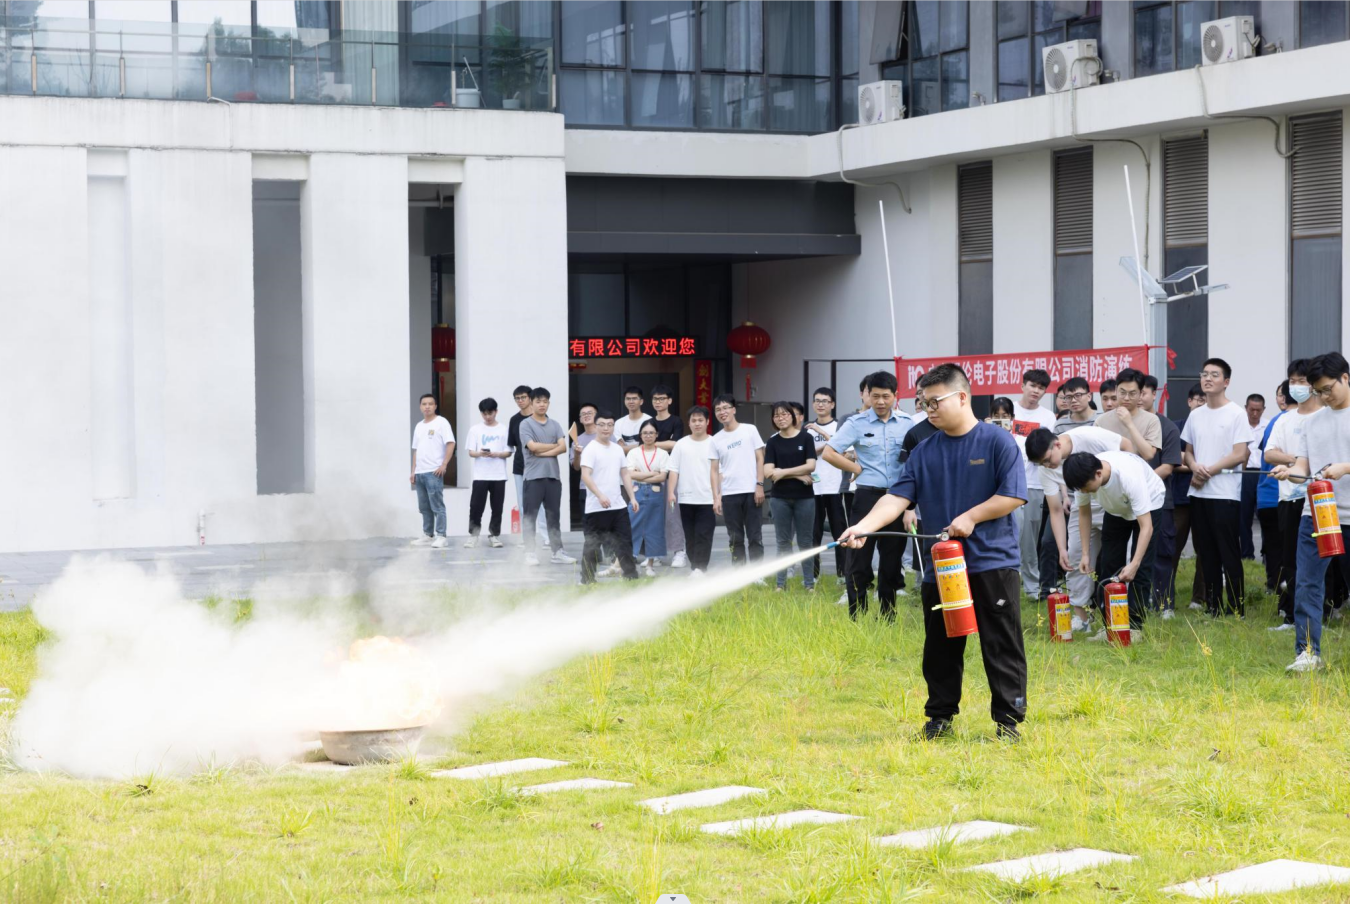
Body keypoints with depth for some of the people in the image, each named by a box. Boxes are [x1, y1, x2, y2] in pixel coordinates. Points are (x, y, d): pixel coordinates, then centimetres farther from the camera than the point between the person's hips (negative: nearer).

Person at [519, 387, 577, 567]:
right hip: (534, 476, -4)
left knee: (554, 516, 7)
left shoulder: (555, 425, 11)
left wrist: (543, 452, -11)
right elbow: (533, 446, -13)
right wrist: (554, 446, -2)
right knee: (530, 516, -2)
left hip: (553, 475, 4)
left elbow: (563, 447, -1)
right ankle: (530, 553, 2)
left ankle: (557, 552, 10)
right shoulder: (525, 424, -1)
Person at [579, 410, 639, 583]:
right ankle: (587, 580, 8)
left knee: (625, 543, 8)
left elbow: (625, 474, 19)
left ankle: (631, 576, 14)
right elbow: (585, 475, -19)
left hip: (618, 506, 6)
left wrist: (632, 497, 9)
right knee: (592, 545, 0)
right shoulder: (590, 449, -9)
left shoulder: (617, 449, 13)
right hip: (596, 508, -6)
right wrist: (600, 496, -30)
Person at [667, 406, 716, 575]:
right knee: (690, 537, 8)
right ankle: (697, 569, 15)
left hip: (707, 499, -3)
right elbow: (674, 470, 6)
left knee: (703, 536, -10)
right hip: (686, 499, 3)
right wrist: (671, 492, -4)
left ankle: (698, 569, -16)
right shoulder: (681, 444, 7)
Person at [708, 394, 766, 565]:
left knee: (755, 536, -1)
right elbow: (715, 470, 7)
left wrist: (760, 485, -7)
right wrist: (716, 497, -2)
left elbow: (759, 459, 2)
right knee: (736, 538, 5)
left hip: (751, 492, -2)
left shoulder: (749, 430, 3)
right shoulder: (716, 440, 8)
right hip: (729, 494, 2)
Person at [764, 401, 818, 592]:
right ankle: (781, 583, 10)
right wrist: (798, 475, -11)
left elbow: (811, 466, -9)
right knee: (783, 541, 6)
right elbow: (768, 472, -5)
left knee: (805, 541, 4)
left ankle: (809, 583, 8)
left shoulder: (805, 438, 1)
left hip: (804, 497, -2)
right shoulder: (772, 442, 5)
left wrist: (783, 472, -12)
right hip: (780, 498, 2)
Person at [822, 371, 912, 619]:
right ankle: (856, 618, 3)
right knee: (859, 557, -2)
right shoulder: (856, 424, -2)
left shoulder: (907, 425, 4)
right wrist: (857, 469, -5)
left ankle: (887, 617, 18)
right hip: (868, 497, -2)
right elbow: (829, 453, -4)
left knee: (892, 558, 9)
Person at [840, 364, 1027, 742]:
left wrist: (971, 517, -15)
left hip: (993, 563, -4)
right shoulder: (924, 451, 7)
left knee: (1001, 646, -1)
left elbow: (1014, 495, -8)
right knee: (940, 648, 11)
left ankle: (1008, 718, 7)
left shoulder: (998, 441, -5)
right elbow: (898, 497, -1)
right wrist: (863, 526, -16)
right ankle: (940, 717, 22)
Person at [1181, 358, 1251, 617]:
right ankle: (1214, 607, 16)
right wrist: (1194, 468, -6)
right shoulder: (1195, 415, 12)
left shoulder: (1236, 415, -6)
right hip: (1198, 494, 6)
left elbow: (1239, 455, -12)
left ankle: (1236, 610, -1)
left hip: (1225, 495, -6)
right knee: (1207, 554, 10)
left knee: (1229, 554, -5)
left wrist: (1208, 471, -13)